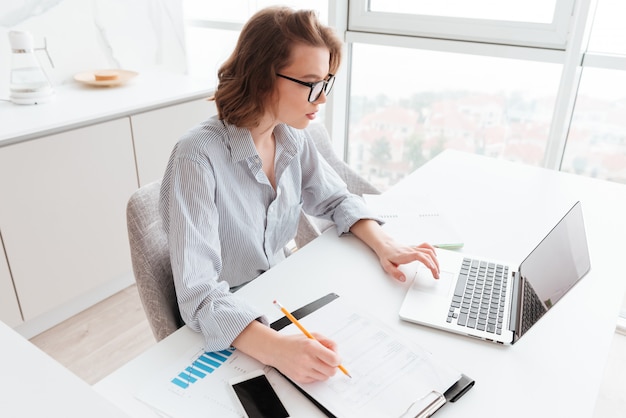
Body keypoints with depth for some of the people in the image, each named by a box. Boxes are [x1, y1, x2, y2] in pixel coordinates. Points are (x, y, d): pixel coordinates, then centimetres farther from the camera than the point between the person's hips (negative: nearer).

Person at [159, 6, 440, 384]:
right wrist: (276, 349, -47)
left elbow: (335, 198, 8)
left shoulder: (293, 137, -7)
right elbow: (199, 293, -31)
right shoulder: (198, 158, -27)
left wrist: (384, 245, -10)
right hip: (225, 332, -5)